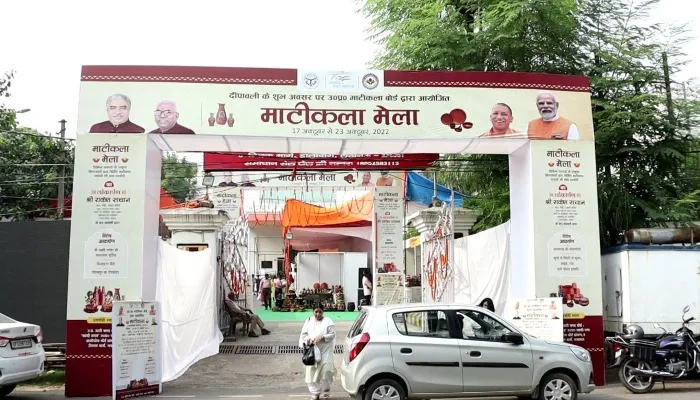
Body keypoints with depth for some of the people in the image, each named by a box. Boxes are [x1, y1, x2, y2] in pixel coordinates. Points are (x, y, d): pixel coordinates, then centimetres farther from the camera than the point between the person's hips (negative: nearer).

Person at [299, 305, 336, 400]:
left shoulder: (328, 321, -1)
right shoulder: (309, 321, 8)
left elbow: (332, 334, -5)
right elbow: (303, 334, 8)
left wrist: (322, 338, -19)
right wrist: (308, 339, -13)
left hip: (325, 351, -3)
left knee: (325, 371, -7)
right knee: (312, 372, 2)